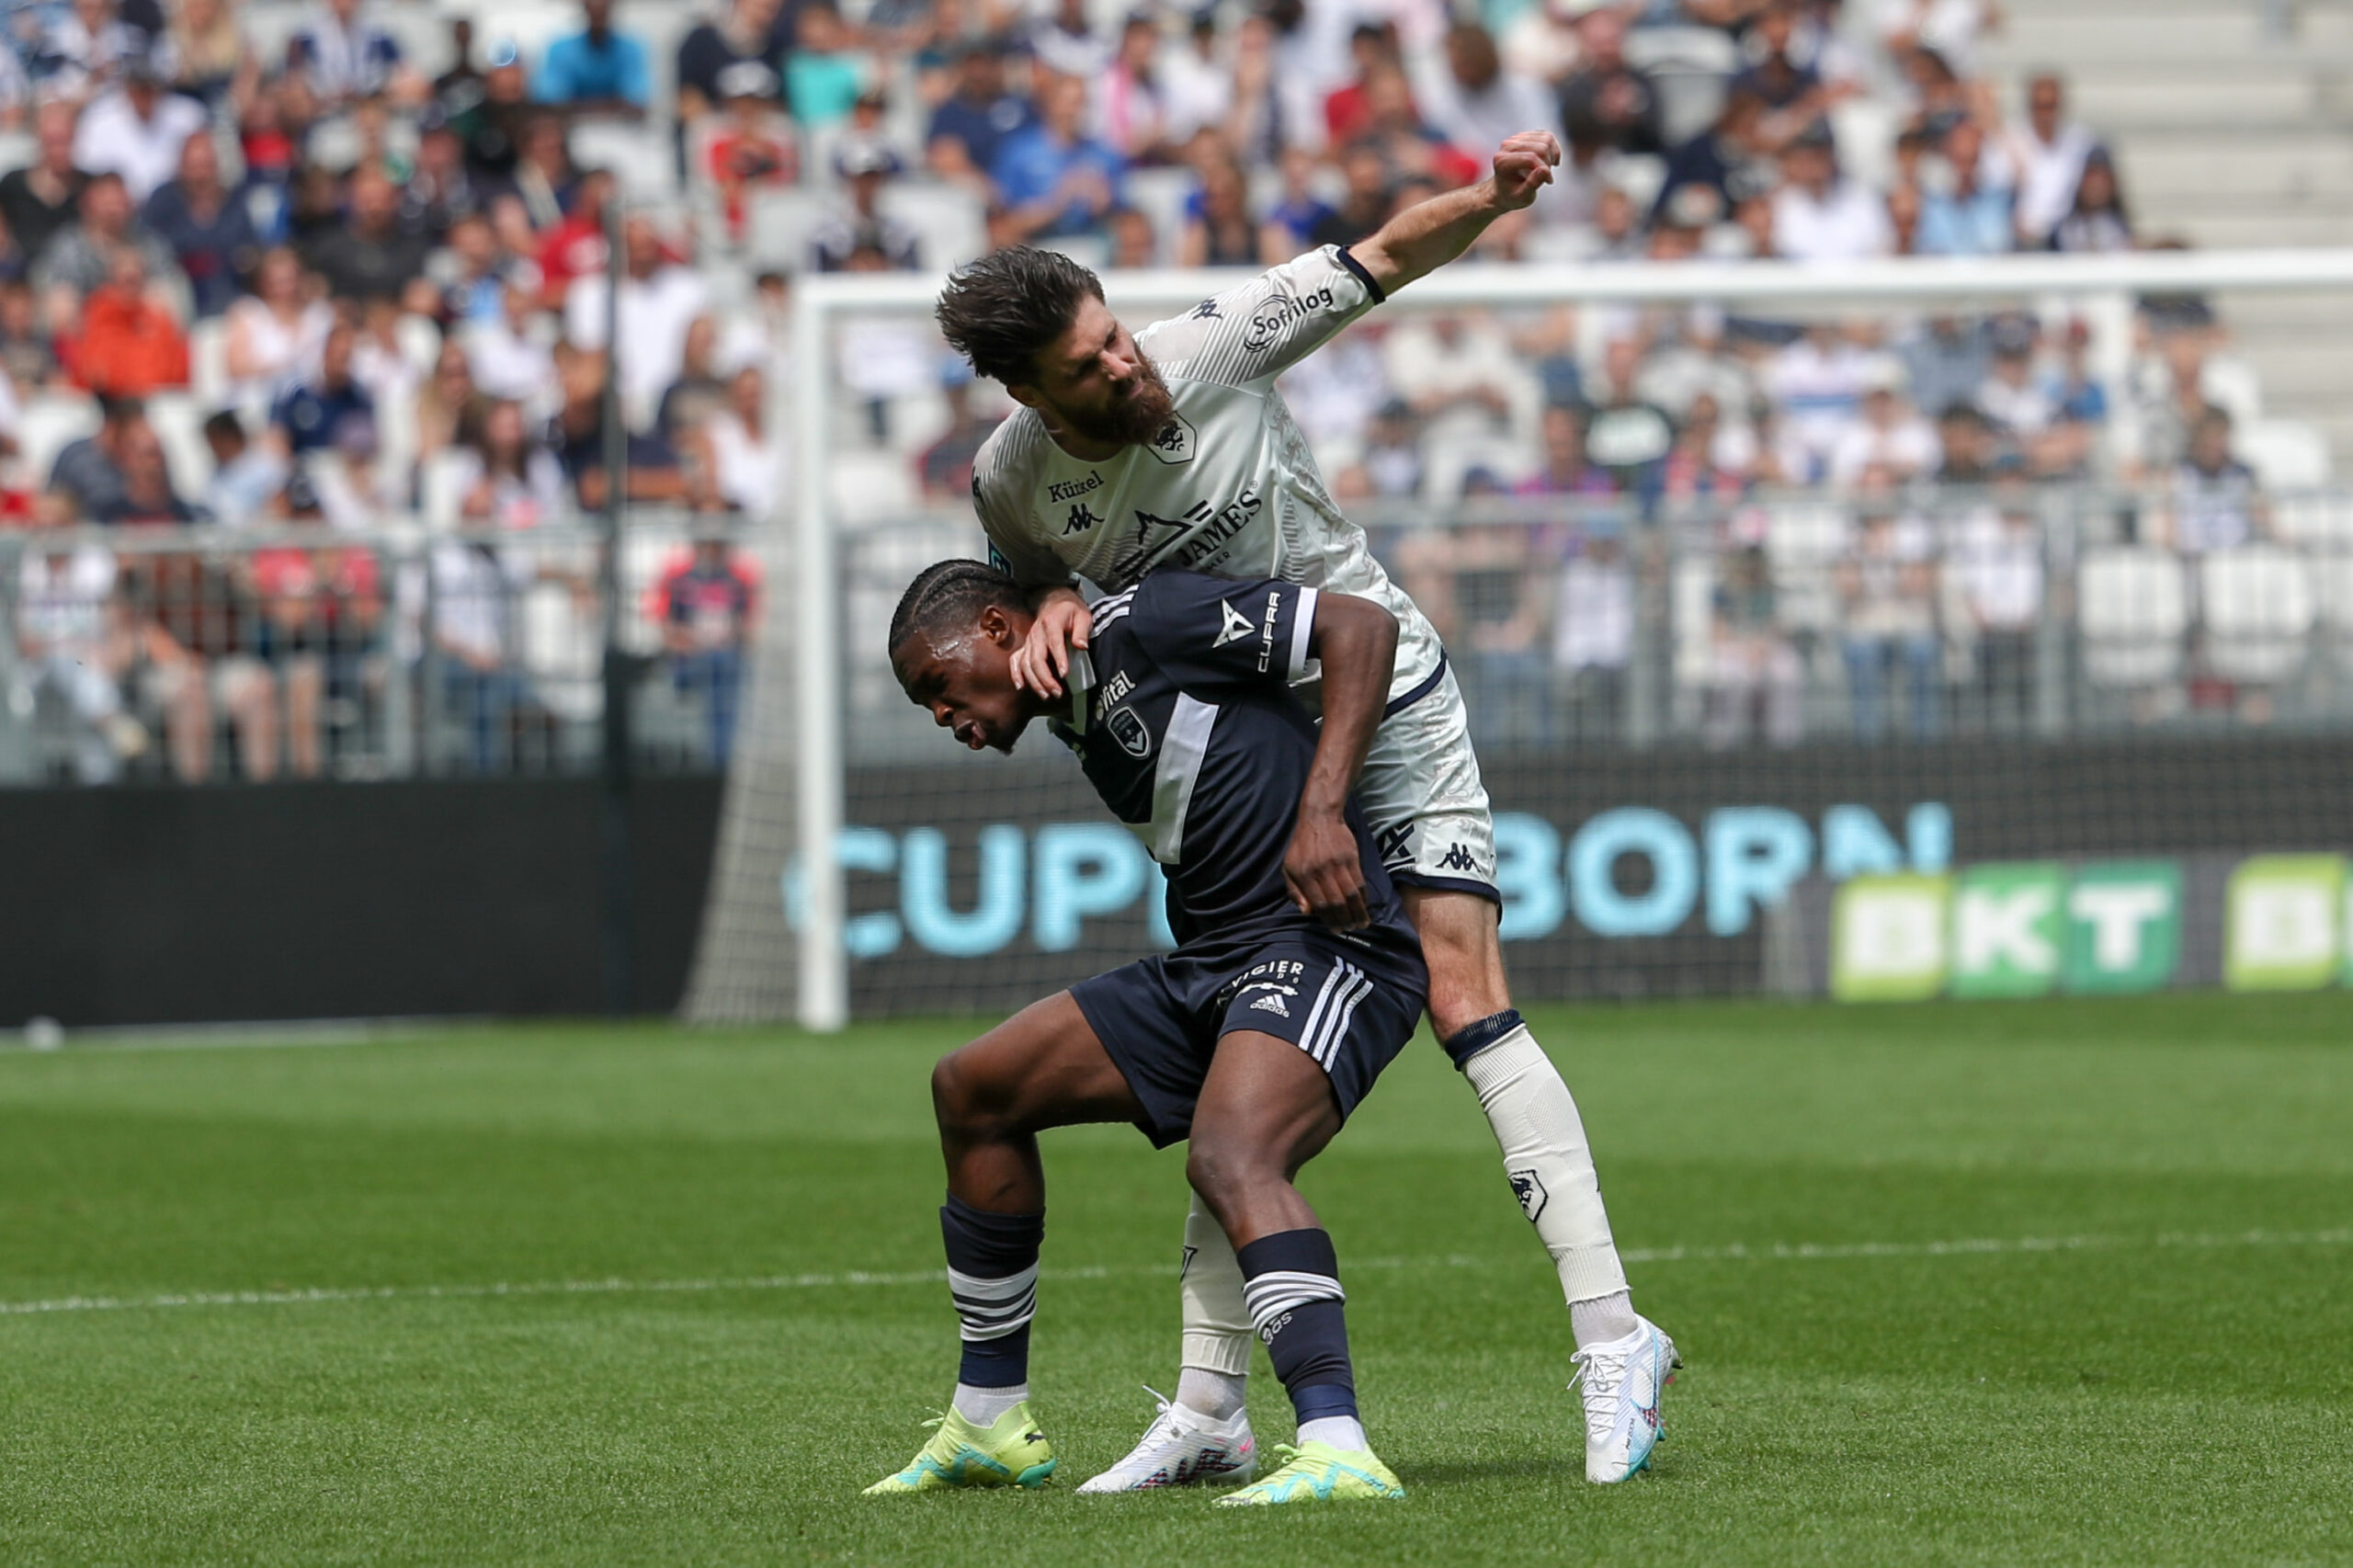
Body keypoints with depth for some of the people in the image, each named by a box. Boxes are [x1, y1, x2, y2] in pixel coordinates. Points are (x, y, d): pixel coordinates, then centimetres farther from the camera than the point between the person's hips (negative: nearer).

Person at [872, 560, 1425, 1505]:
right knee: (974, 1090, 13)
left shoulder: (1144, 625, -7)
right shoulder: (1080, 726, 19)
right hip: (1209, 967, 10)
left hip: (1326, 946, -10)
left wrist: (1321, 809, -20)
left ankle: (1339, 1453, -47)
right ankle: (991, 1430, 21)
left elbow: (1364, 627, -12)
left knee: (1229, 1159, -35)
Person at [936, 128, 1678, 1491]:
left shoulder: (1222, 345, -20)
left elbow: (1387, 259, -8)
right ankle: (1211, 1404, 11)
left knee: (1465, 998, -16)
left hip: (1380, 688, -4)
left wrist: (1493, 198, -26)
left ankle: (1612, 1337, -18)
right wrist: (1052, 610, -13)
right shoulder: (1012, 482, -12)